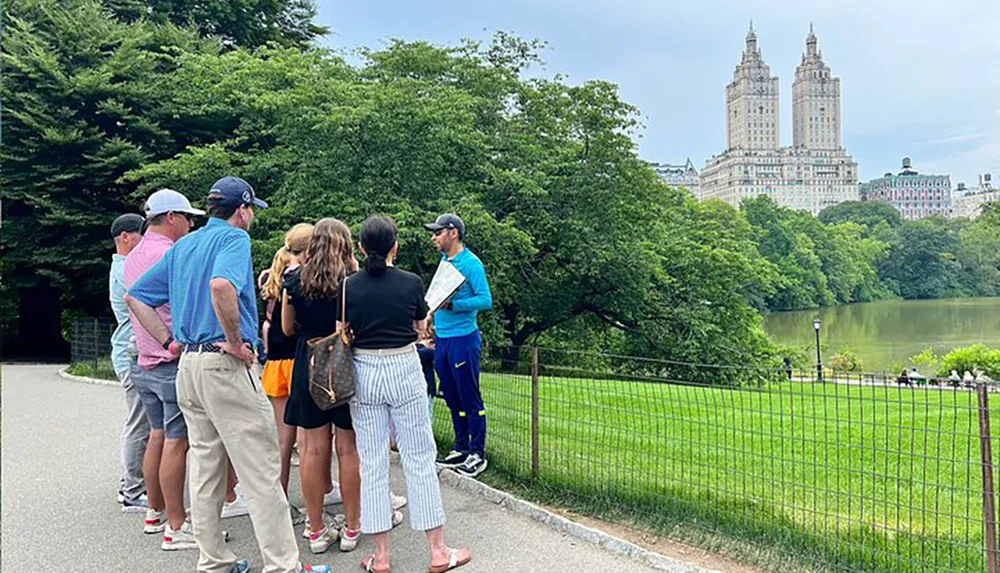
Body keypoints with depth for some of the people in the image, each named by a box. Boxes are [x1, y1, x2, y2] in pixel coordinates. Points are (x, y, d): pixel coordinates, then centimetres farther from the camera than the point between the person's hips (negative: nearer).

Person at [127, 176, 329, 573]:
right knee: (261, 472, -4)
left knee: (206, 469, 14)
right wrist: (236, 341, -20)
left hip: (189, 365, 9)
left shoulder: (183, 245, 17)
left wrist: (169, 340, 14)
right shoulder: (234, 238, -8)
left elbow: (135, 297, 19)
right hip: (226, 365, -9)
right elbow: (221, 286, -30)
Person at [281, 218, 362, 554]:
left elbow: (288, 329, 9)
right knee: (349, 448, 7)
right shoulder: (353, 281, -9)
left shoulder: (295, 281, -1)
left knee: (313, 448, 8)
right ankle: (352, 528, 17)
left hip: (308, 366, 2)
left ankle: (316, 530, 18)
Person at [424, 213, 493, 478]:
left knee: (470, 400, -1)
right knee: (453, 399, 15)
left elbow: (486, 300, -18)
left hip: (463, 339, -8)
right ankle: (462, 449, 26)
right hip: (442, 339, 8)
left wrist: (452, 305, -24)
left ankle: (478, 454, 8)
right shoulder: (445, 261, 14)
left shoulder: (471, 263, -11)